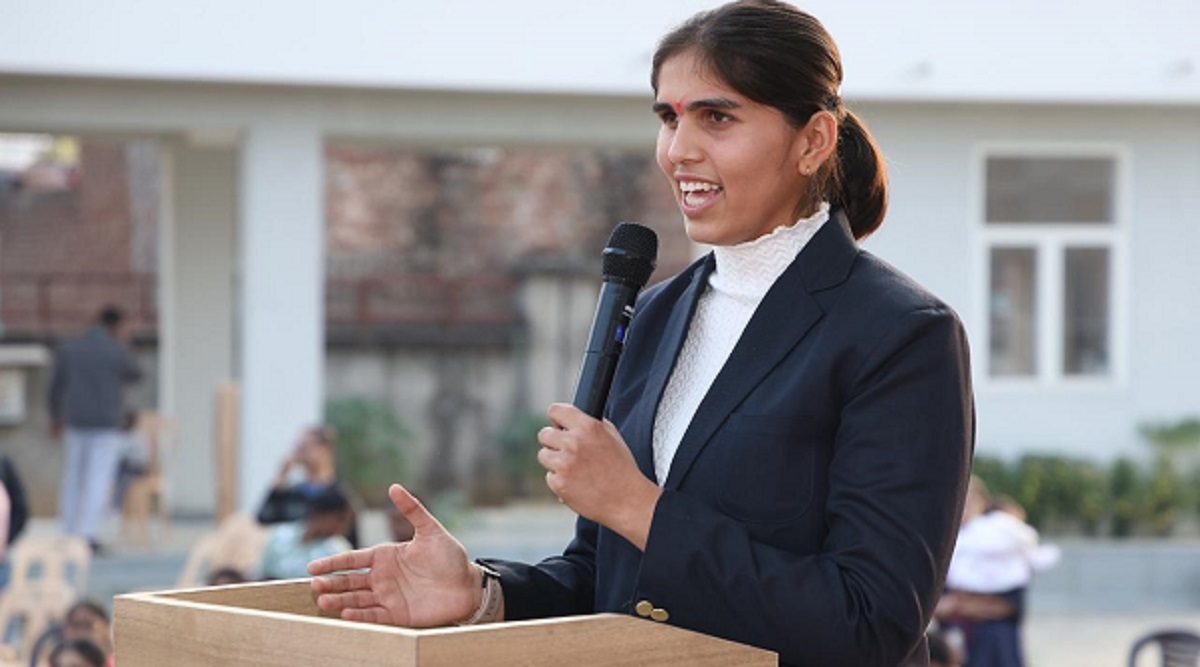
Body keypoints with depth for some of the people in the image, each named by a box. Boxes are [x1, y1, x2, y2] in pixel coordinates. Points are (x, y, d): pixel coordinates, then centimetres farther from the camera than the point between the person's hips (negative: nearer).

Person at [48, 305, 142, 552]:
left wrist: (55, 417, 21)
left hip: (76, 422, 4)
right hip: (108, 424, -3)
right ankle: (87, 532, -12)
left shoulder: (68, 349, 2)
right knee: (99, 480, -3)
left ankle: (69, 533, 15)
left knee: (73, 478, 13)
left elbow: (56, 386, 8)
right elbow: (135, 374, 10)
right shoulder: (117, 351, -9)